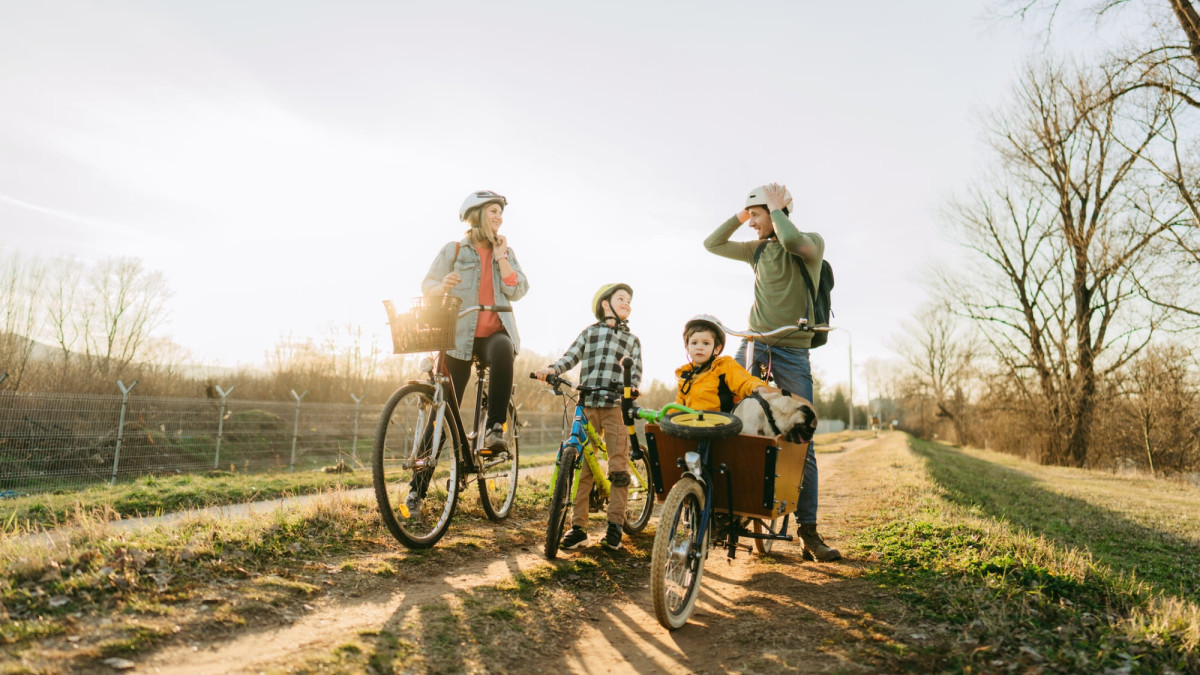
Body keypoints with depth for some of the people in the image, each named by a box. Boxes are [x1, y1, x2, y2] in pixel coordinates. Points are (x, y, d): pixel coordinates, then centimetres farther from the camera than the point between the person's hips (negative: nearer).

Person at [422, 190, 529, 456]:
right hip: (459, 335, -1)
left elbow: (517, 291, 2)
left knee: (503, 350, -36)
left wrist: (500, 256, -3)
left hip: (495, 333, 1)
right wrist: (443, 286, -21)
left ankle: (495, 427, -34)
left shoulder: (506, 252, 14)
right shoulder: (454, 250, 7)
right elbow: (427, 285, 1)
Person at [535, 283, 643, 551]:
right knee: (581, 466, 0)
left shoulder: (632, 340, 18)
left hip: (616, 406, 0)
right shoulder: (590, 332, 17)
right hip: (586, 405, 0)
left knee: (619, 467, -5)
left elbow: (636, 371, 8)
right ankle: (578, 526, 5)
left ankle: (615, 525, 6)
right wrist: (552, 369, -12)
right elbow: (571, 356, 7)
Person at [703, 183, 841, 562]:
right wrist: (740, 215, 9)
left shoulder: (812, 243, -1)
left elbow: (792, 241, -25)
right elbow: (712, 244, 18)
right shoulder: (757, 249, 14)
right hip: (752, 345, 5)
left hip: (792, 351, -4)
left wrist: (775, 210, -9)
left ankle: (809, 532, 6)